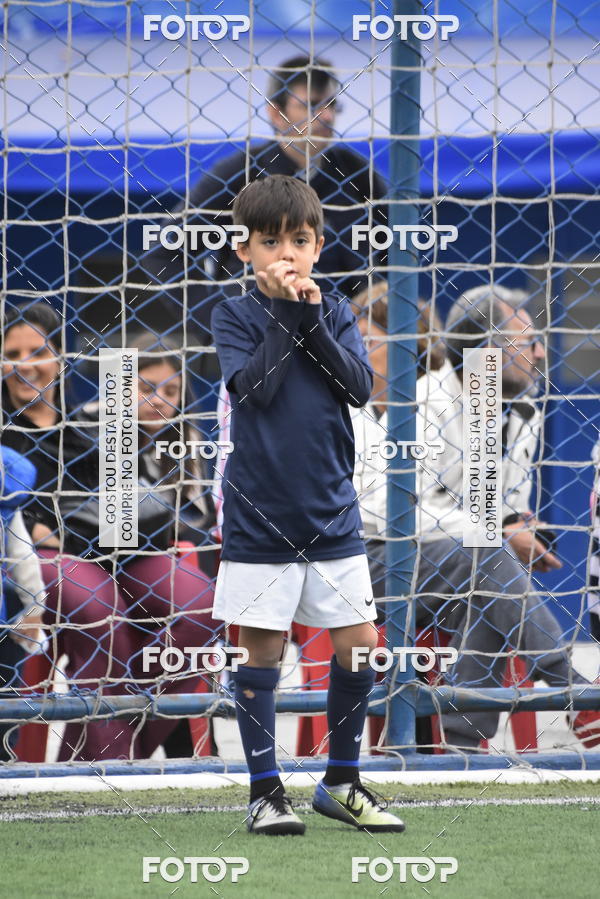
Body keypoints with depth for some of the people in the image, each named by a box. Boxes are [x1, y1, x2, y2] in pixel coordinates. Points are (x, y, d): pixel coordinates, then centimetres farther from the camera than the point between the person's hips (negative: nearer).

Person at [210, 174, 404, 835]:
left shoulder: (333, 315, 6)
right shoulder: (235, 316, -2)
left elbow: (359, 386, -8)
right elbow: (254, 386, -17)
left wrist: (311, 318, -13)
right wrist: (283, 313, -17)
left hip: (331, 513, 3)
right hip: (259, 514, -3)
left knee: (359, 644, 4)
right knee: (261, 651, 0)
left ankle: (341, 783, 18)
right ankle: (265, 790, 9)